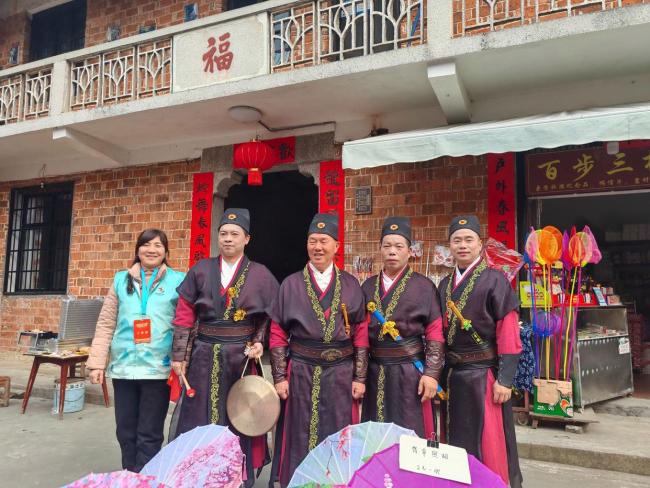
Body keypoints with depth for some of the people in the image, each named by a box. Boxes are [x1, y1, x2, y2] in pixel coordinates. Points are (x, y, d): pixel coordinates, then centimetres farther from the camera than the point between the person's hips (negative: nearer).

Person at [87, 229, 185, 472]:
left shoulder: (178, 280, 0)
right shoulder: (121, 279, 9)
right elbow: (106, 324, 9)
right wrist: (97, 362, 5)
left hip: (159, 368, -3)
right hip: (124, 366, 3)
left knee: (149, 434, 5)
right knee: (126, 431, 14)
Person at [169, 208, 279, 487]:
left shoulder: (260, 274, -1)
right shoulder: (200, 271, 2)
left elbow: (269, 317, 3)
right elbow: (184, 317, 2)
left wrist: (260, 342, -12)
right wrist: (179, 355, -1)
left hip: (242, 355, -1)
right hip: (204, 355, 1)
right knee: (200, 420, 10)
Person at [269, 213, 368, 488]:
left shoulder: (351, 285, 3)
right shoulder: (291, 284, 1)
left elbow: (361, 334, 3)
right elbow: (278, 334, 1)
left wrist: (359, 377, 0)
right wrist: (279, 377, -3)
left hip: (341, 374, 1)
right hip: (301, 373, 0)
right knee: (300, 441, 10)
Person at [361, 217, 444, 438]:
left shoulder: (424, 286, -3)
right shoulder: (368, 286, 8)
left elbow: (435, 334, -5)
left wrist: (431, 373, -11)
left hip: (410, 372, -3)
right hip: (374, 372, 4)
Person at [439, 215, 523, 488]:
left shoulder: (495, 280, -9)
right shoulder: (445, 285, 9)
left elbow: (508, 334, -12)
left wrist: (504, 379, -15)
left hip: (483, 374, -5)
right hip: (452, 374, 6)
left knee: (489, 446, 3)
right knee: (456, 443, 17)